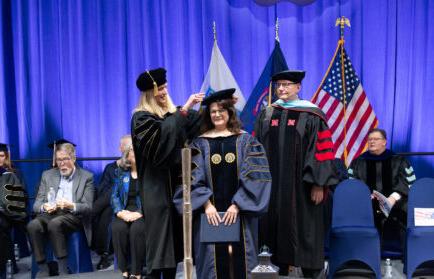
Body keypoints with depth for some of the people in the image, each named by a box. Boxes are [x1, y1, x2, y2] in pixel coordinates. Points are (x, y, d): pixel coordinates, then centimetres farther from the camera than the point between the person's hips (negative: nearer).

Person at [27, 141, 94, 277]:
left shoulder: (86, 177, 6)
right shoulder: (47, 175, 16)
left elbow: (88, 207, -2)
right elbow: (36, 204, 10)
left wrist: (71, 206, -23)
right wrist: (44, 207, -15)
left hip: (74, 216, -3)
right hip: (49, 214, 3)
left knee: (55, 223, -36)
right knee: (33, 225, -30)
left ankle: (63, 267, -28)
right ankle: (42, 268, -21)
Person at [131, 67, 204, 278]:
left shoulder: (173, 112, 14)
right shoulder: (142, 118, -5)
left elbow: (198, 124, 1)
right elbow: (162, 133, -24)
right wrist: (184, 109, -27)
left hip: (175, 181, 6)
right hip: (156, 185, -6)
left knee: (174, 233, 9)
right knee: (159, 234, -7)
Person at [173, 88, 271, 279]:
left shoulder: (245, 141, 4)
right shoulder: (200, 143, 6)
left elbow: (254, 177, -3)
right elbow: (194, 178, -1)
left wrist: (237, 205, -12)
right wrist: (207, 205, -14)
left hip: (239, 213, 0)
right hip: (211, 212, 0)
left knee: (237, 257, 3)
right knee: (213, 259, 0)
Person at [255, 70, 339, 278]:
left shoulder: (312, 115, -5)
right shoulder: (267, 115, 8)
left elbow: (322, 150, -8)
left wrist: (319, 183, -13)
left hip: (301, 183, -4)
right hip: (273, 183, 4)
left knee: (303, 228, 3)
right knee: (278, 224, 11)